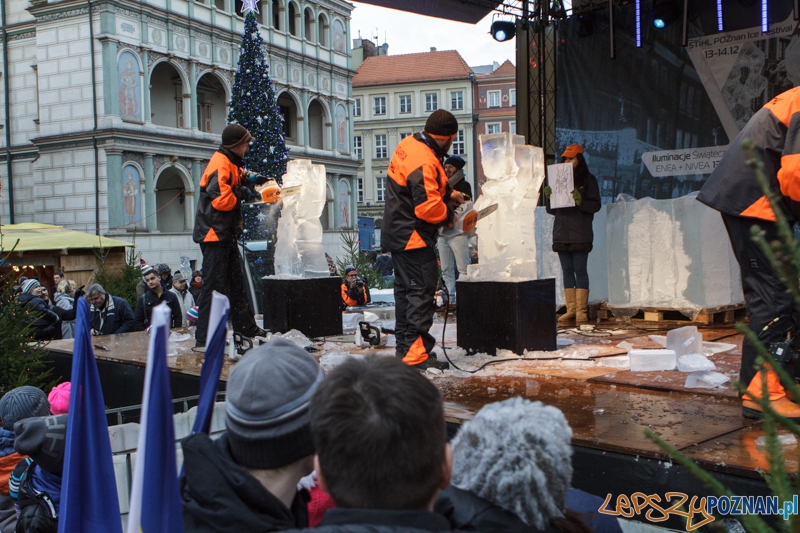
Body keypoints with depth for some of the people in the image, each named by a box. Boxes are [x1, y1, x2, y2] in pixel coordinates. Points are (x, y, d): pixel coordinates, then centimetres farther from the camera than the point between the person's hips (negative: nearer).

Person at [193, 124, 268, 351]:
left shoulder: (229, 163, 13)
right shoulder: (220, 165, -19)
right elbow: (221, 199, -29)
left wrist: (248, 178, 16)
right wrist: (243, 194, -14)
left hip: (226, 234, 11)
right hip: (214, 233, -11)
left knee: (236, 281, 20)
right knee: (214, 286, -10)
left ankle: (246, 327, 33)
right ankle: (204, 339, -7)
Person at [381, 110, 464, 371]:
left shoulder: (408, 144, 7)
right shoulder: (424, 162, -24)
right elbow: (427, 206, -27)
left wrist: (447, 194, 8)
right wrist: (448, 214, -9)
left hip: (397, 232, 10)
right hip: (413, 237, -10)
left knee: (405, 289, 16)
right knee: (422, 290, -8)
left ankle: (404, 347, 25)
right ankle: (417, 353, -9)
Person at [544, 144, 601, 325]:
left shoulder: (588, 180, 1)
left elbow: (596, 205, -5)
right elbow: (552, 210, 17)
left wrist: (580, 201, -22)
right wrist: (549, 197, -3)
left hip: (580, 234, -5)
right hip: (561, 234, 5)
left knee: (580, 270, -5)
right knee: (567, 271, 6)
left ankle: (581, 310, -1)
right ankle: (571, 310, 9)